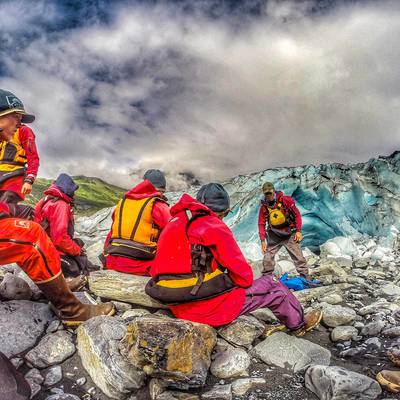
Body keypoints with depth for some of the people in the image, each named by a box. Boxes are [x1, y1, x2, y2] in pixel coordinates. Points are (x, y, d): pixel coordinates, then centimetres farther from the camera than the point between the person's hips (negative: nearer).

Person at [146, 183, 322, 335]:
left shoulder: (173, 224, 12)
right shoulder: (213, 226, -12)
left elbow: (156, 271, 16)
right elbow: (243, 275, -11)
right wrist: (246, 280, 14)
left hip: (178, 308, 8)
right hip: (210, 307, -8)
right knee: (272, 285, 12)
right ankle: (299, 324, 35)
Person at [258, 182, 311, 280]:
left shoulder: (286, 200, -12)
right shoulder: (264, 207, -5)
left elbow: (297, 215, -5)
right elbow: (261, 224, 0)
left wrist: (298, 231, -9)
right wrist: (263, 241, -5)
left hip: (289, 235, -2)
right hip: (274, 237, 2)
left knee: (298, 257, 1)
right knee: (267, 257, 0)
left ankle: (305, 276, 14)